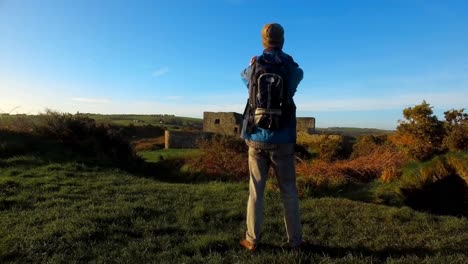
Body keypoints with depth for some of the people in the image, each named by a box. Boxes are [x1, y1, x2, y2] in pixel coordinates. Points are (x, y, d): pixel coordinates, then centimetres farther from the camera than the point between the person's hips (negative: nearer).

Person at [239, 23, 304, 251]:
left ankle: (252, 239, 14)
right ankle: (294, 239, 20)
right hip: (282, 140, 0)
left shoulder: (253, 68, 0)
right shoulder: (292, 69, -1)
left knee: (255, 190, 8)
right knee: (288, 191, 11)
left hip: (257, 138, 0)